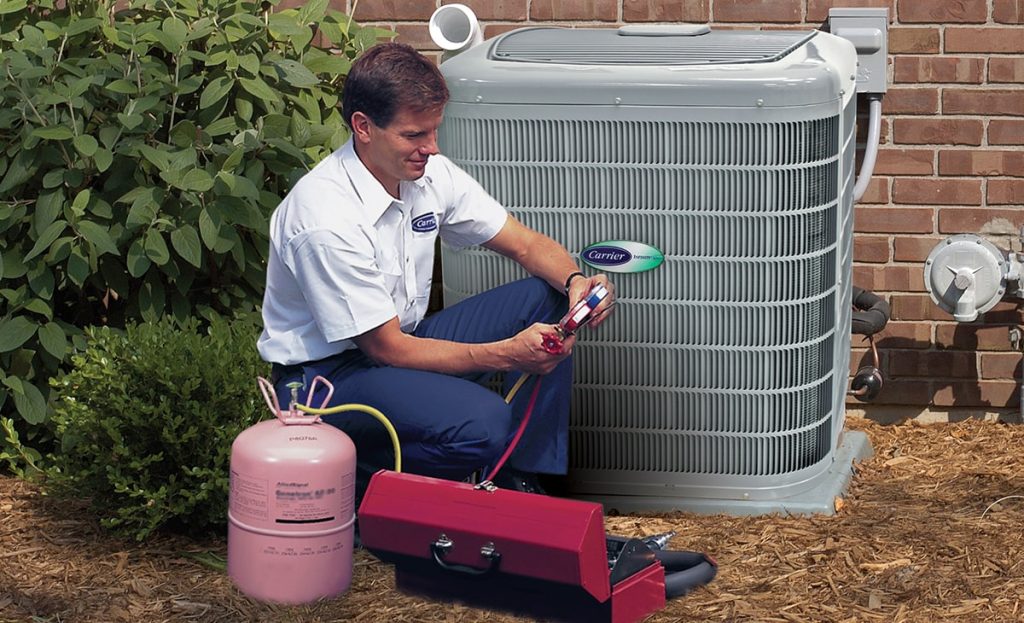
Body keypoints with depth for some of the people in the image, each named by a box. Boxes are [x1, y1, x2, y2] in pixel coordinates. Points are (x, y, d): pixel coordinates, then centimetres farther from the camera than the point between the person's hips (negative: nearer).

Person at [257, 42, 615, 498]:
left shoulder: (431, 175, -4)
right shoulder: (327, 220, -27)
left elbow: (528, 245, 5)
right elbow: (386, 348, -23)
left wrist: (575, 281, -18)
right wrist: (506, 355, -28)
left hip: (401, 343, 9)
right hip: (327, 372, -9)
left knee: (548, 298, -5)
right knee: (482, 423, -33)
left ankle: (524, 478, -1)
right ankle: (359, 471, -6)